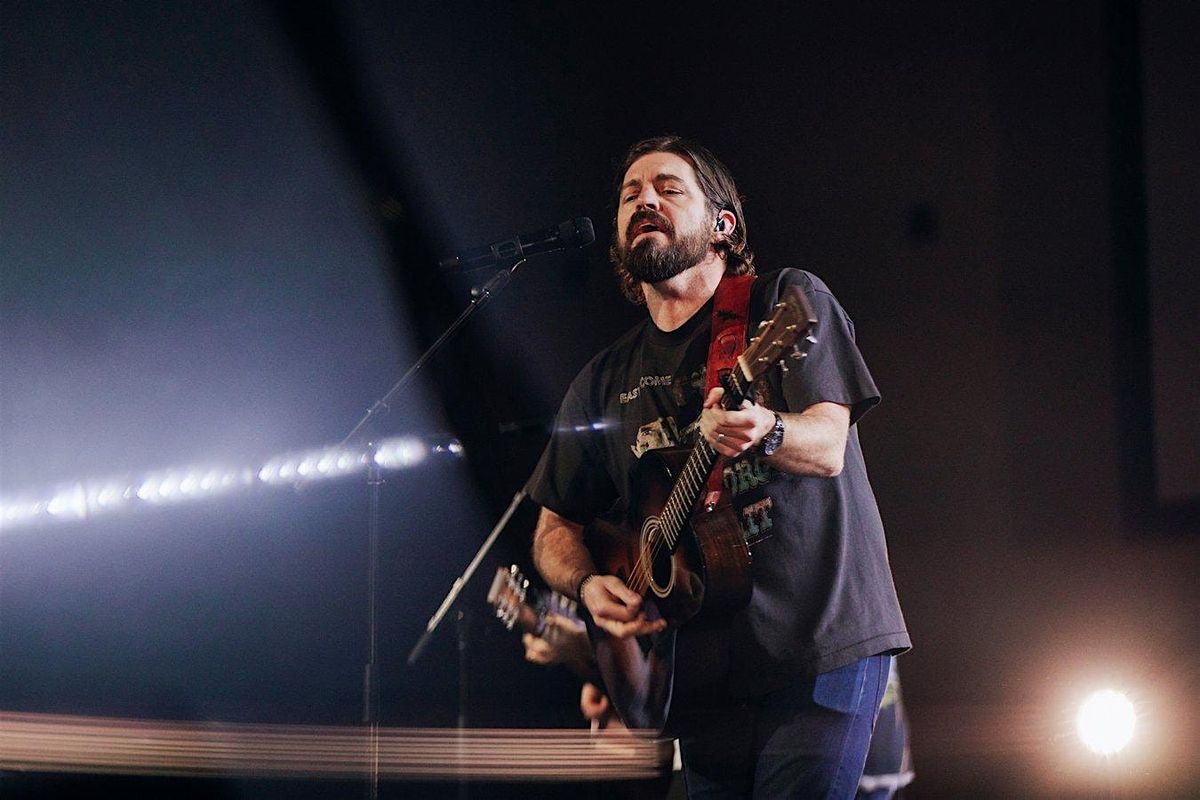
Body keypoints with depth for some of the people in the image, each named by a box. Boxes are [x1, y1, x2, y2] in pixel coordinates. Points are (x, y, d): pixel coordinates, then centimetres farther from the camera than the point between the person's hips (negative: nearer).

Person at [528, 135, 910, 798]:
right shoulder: (604, 382, 15)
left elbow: (828, 445, -11)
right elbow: (555, 529, 19)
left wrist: (766, 432, -33)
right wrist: (588, 585, -3)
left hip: (820, 645, -4)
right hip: (704, 670, 4)